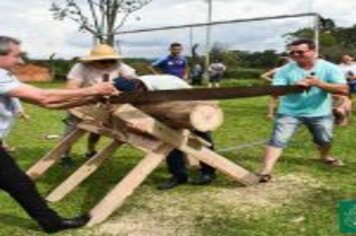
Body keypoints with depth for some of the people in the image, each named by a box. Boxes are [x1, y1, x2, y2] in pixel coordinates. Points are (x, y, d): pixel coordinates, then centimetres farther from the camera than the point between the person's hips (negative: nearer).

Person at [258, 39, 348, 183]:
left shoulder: (329, 68, -11)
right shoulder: (285, 70, -11)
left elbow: (344, 90, -18)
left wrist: (320, 84, -30)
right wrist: (294, 86, -35)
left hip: (320, 113, 2)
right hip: (289, 112, -1)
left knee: (325, 140, 21)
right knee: (277, 140, -16)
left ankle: (325, 157, 54)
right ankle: (266, 171, -19)